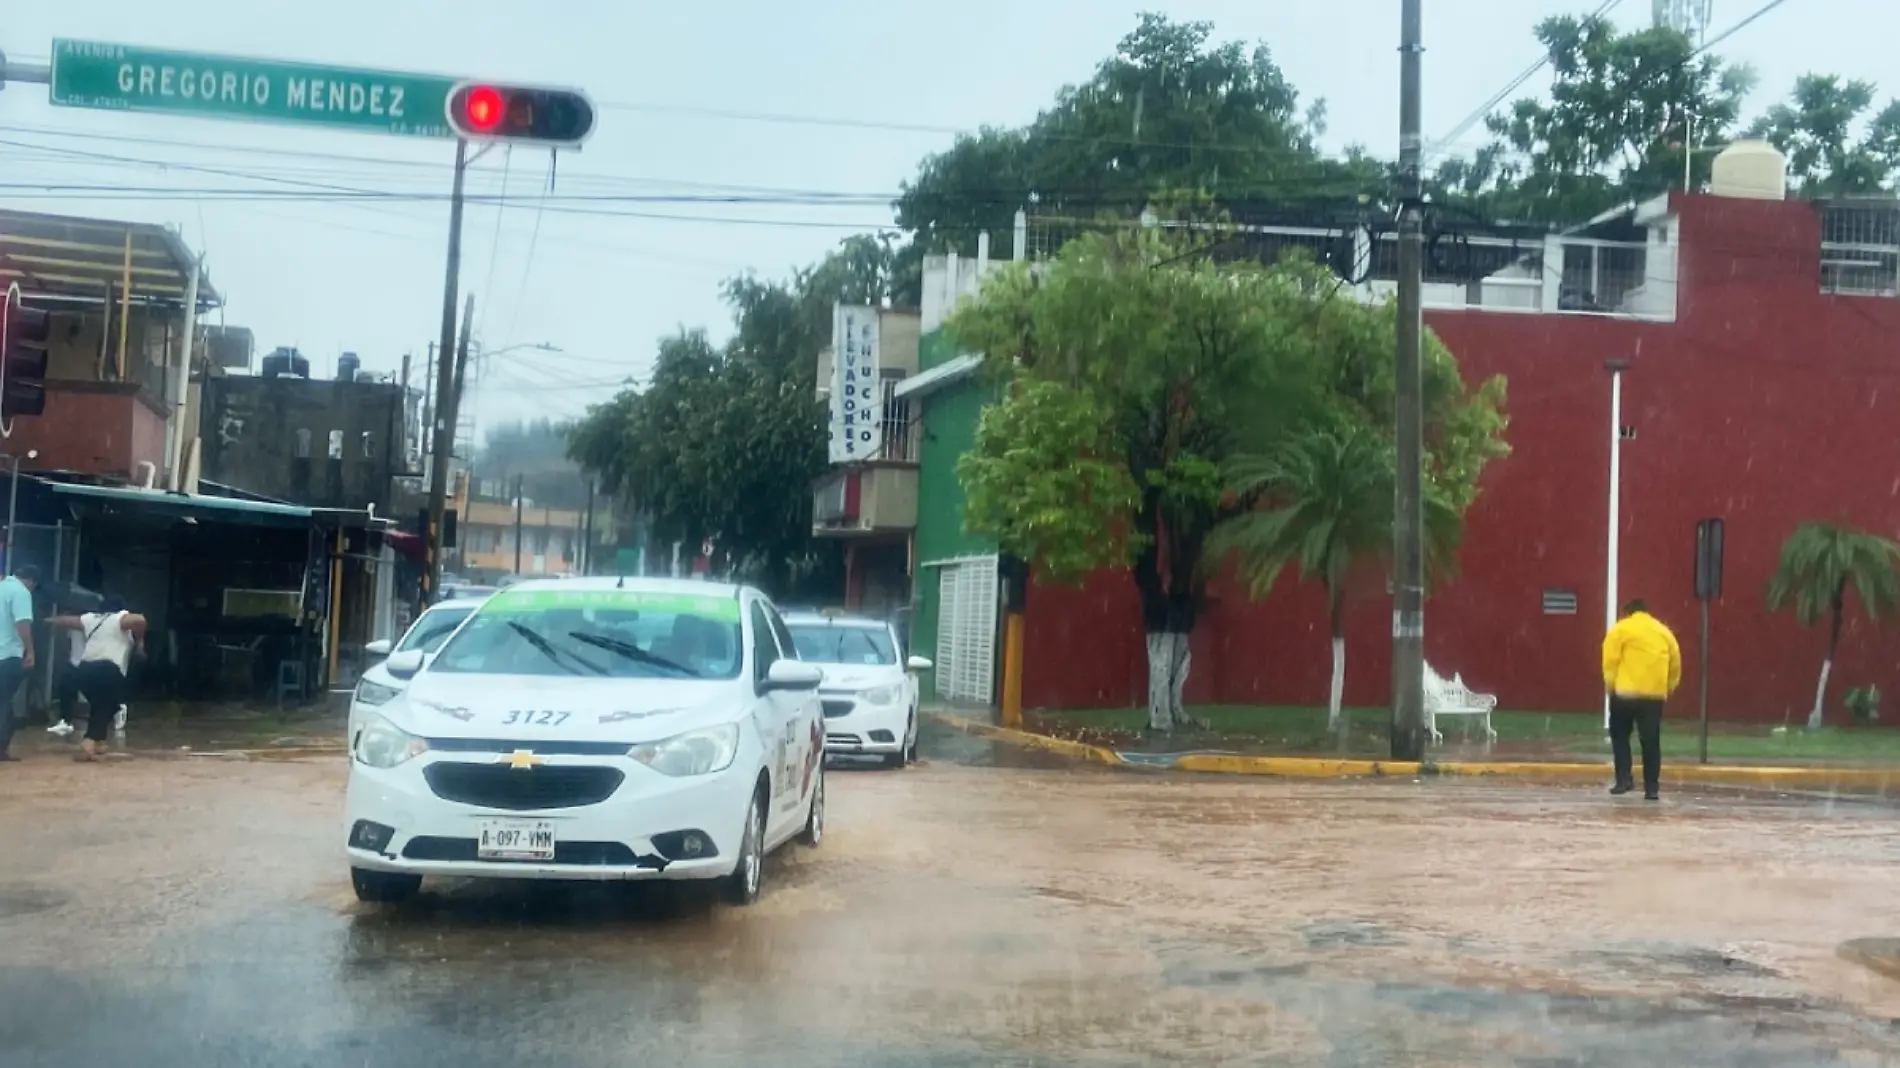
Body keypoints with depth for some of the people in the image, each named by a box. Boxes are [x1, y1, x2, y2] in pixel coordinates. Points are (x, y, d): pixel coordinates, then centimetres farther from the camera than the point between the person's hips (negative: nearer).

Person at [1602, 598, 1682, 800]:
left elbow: (1610, 661, -5)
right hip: (1655, 695, 3)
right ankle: (1651, 787, 5)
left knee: (1620, 736, 13)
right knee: (1651, 742, 6)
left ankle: (1624, 779, 3)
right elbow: (1675, 666, 15)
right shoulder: (1664, 632, 17)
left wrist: (1611, 687, 3)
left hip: (1626, 693, -3)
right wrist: (1667, 690, 23)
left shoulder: (1621, 629, 4)